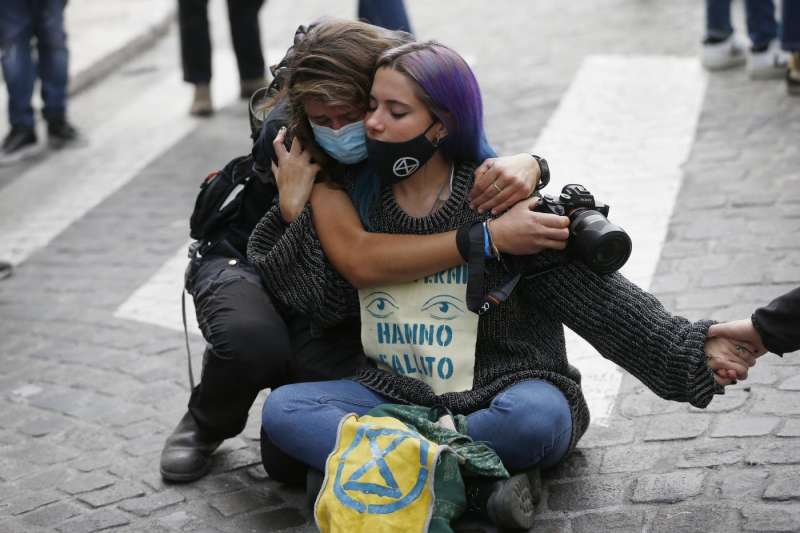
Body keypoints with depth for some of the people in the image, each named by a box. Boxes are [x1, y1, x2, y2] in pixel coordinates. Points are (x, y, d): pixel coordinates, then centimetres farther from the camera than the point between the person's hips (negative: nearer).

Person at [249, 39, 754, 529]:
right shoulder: (359, 196, 1)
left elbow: (596, 292, -14)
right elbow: (328, 306, -2)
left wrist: (690, 348, -25)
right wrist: (296, 213, -11)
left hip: (500, 394, -4)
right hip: (398, 392, 4)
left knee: (535, 418, -37)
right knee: (283, 408, -19)